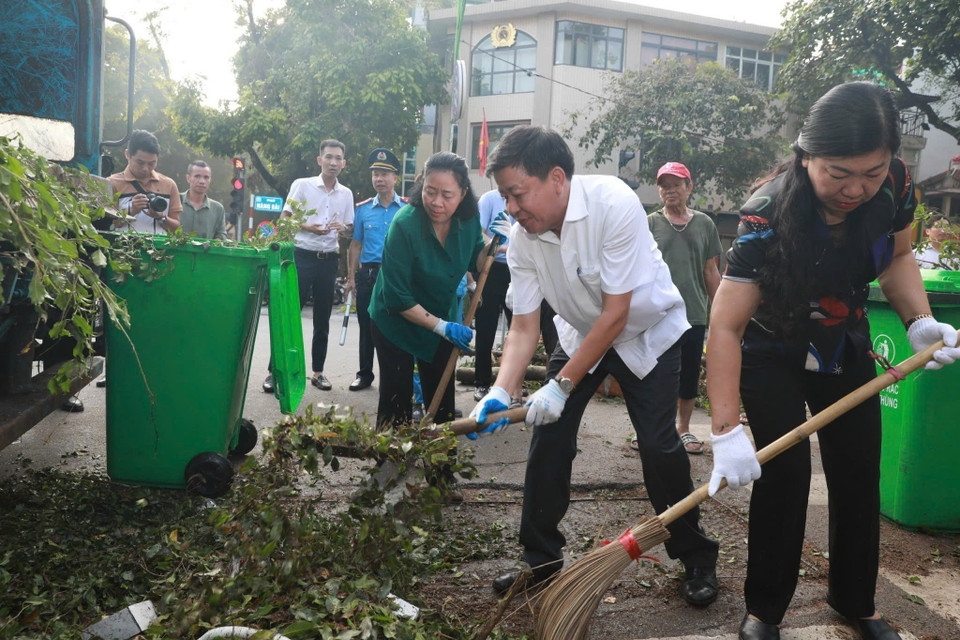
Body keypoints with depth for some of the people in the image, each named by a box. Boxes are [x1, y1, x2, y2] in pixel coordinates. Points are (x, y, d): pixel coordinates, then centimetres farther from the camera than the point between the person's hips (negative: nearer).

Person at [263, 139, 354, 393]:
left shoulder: (346, 194, 11)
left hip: (329, 259, 4)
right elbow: (283, 220, 1)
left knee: (322, 319, 9)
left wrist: (343, 227, -6)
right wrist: (307, 227, -16)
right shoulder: (302, 185, 1)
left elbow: (350, 228, 17)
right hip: (302, 256, -3)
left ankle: (318, 372, 18)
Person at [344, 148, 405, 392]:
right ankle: (365, 374, 20)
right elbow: (356, 244, 12)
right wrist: (351, 277, 6)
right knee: (366, 327, 9)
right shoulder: (363, 209, 9)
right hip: (368, 273, 3)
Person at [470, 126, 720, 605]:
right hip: (581, 333, 5)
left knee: (658, 445, -13)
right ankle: (541, 560, 13)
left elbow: (616, 313, -30)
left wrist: (562, 385, -30)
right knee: (548, 436, -4)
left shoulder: (614, 203, -33)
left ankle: (696, 558, 13)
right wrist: (501, 391, -30)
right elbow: (524, 327, -14)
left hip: (647, 330, -4)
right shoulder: (522, 239, -17)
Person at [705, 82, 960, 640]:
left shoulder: (896, 186, -19)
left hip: (846, 347, 5)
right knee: (784, 473, -11)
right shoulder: (768, 216, -34)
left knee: (860, 474, 8)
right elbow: (725, 327, -36)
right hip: (773, 353, -5)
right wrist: (727, 432, -41)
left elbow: (898, 257, 3)